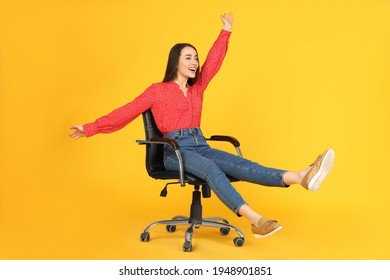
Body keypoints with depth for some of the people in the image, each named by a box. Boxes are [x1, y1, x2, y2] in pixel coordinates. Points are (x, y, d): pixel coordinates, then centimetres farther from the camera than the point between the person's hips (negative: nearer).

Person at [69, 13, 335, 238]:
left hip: (201, 146, 5)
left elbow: (213, 62, 16)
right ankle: (256, 220, -54)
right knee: (211, 169, -37)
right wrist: (90, 128, 1)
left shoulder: (197, 88, 19)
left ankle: (300, 177, -43)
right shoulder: (158, 91, 4)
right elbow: (125, 113, 4)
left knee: (241, 165, -20)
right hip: (176, 150, -5)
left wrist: (226, 31, 11)